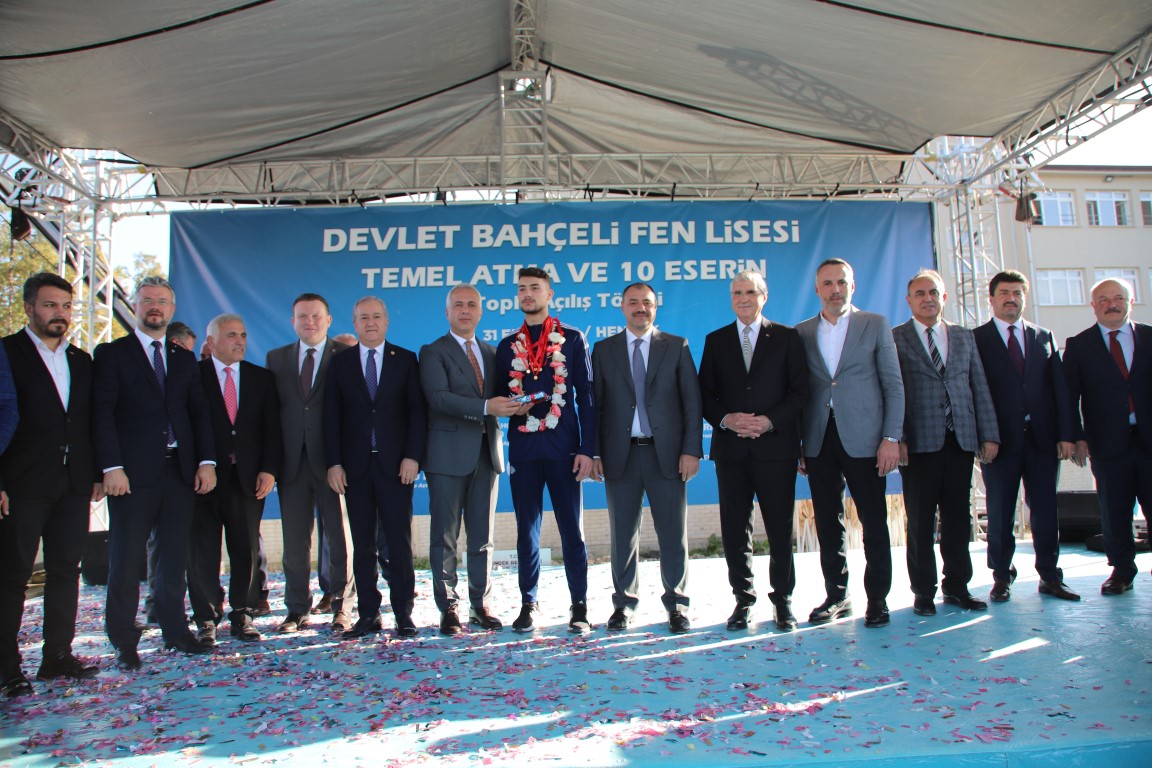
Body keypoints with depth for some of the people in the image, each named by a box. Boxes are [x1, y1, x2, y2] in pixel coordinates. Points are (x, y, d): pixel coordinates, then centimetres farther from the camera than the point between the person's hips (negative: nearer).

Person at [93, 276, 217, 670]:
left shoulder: (185, 359, 16)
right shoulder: (111, 354, 2)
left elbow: (199, 414, 13)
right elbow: (102, 415, -5)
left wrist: (206, 461, 2)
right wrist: (112, 467, -14)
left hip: (181, 471, 4)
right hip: (132, 473, -4)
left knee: (175, 557, 10)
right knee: (126, 560, 2)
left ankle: (175, 630, 21)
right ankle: (124, 642, 12)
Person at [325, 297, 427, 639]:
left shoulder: (405, 360, 6)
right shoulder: (340, 362, 9)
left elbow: (417, 411, 1)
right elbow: (332, 416, 5)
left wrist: (412, 456, -9)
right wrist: (334, 463, -3)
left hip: (395, 465, -1)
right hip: (355, 466, 2)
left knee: (400, 541, 1)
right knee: (362, 545, 6)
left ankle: (403, 613, 10)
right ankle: (368, 614, 13)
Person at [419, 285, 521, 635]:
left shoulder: (491, 353, 16)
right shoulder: (433, 352, -1)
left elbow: (497, 399, 13)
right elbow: (439, 398, -16)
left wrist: (512, 405, -11)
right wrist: (486, 407, -25)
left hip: (486, 454, 5)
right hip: (448, 456, -5)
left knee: (482, 537, 9)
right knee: (444, 537, 2)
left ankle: (481, 605, 19)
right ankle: (448, 609, 11)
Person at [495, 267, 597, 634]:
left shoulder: (572, 338, 5)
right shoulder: (507, 345, 12)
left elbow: (586, 397, 2)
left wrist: (587, 448, -5)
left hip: (563, 447, -2)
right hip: (523, 448, 2)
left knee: (572, 528, 2)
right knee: (527, 530, 7)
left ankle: (579, 605, 12)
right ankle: (528, 604, 17)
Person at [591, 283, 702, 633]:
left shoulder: (677, 346, 7)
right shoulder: (603, 349, 9)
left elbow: (692, 402, 3)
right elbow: (595, 403, 6)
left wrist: (691, 449, -6)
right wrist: (595, 452, -2)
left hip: (666, 453, 0)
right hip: (620, 455, 1)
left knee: (673, 533, 5)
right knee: (623, 534, 8)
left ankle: (676, 604, 18)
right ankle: (624, 603, 21)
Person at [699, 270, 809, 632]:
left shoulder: (787, 337, 7)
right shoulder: (716, 340, 12)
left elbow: (800, 391, 1)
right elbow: (705, 394, 8)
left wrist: (769, 421, -13)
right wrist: (726, 419, -11)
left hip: (775, 446, -1)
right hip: (731, 449, 2)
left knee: (780, 528, 3)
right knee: (734, 529, 5)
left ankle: (783, 600, 17)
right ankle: (743, 599, 16)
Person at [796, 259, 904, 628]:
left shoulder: (875, 325, 5)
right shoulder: (802, 333, 10)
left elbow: (894, 385, 2)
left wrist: (891, 437, -7)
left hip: (863, 439, -2)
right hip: (819, 441, 2)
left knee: (874, 524, 3)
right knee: (828, 524, 8)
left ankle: (877, 599, 15)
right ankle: (837, 597, 21)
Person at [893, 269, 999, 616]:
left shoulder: (964, 337, 16)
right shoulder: (894, 338, 3)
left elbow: (980, 388, 13)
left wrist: (989, 434, 5)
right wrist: (896, 438, -11)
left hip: (961, 440, 4)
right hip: (919, 441, -4)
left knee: (958, 518, 8)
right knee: (921, 521, 2)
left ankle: (957, 587, 20)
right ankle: (924, 592, 12)